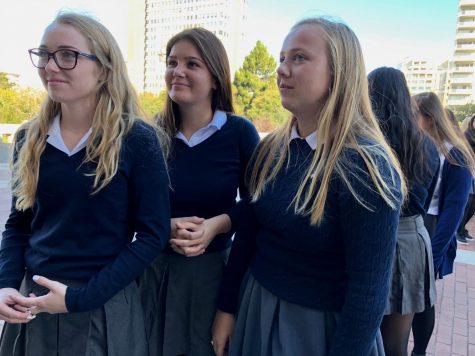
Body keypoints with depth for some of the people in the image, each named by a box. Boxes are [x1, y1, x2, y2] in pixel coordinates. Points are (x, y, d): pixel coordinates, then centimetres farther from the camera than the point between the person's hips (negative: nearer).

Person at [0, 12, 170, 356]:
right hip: (32, 303, 4)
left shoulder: (137, 140, -13)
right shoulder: (30, 139, 1)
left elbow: (152, 234, -13)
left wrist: (80, 298, -15)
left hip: (104, 307, -4)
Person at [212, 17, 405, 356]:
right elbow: (247, 231, 5)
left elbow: (369, 290, -20)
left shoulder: (365, 167, -23)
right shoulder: (271, 149, -3)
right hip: (257, 309, 6)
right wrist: (226, 307, 7)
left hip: (322, 325, -5)